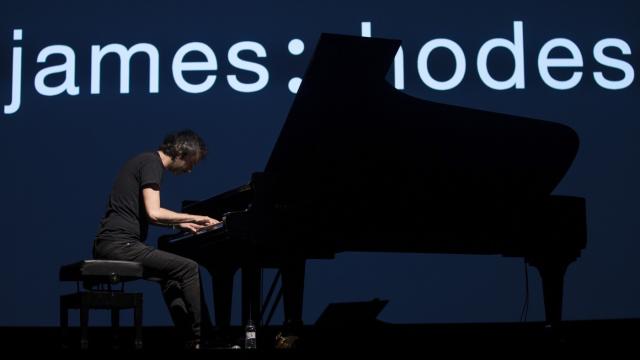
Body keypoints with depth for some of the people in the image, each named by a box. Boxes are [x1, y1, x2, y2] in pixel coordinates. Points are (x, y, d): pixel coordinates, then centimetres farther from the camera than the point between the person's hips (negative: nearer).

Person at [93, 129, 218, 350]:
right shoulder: (152, 163, -9)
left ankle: (188, 338, 19)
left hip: (110, 245, 11)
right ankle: (201, 339, -8)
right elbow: (154, 213, -20)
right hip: (121, 244, -11)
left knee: (171, 274, 23)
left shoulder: (145, 161, 21)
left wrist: (180, 223, 21)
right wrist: (193, 218, -9)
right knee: (189, 268, -13)